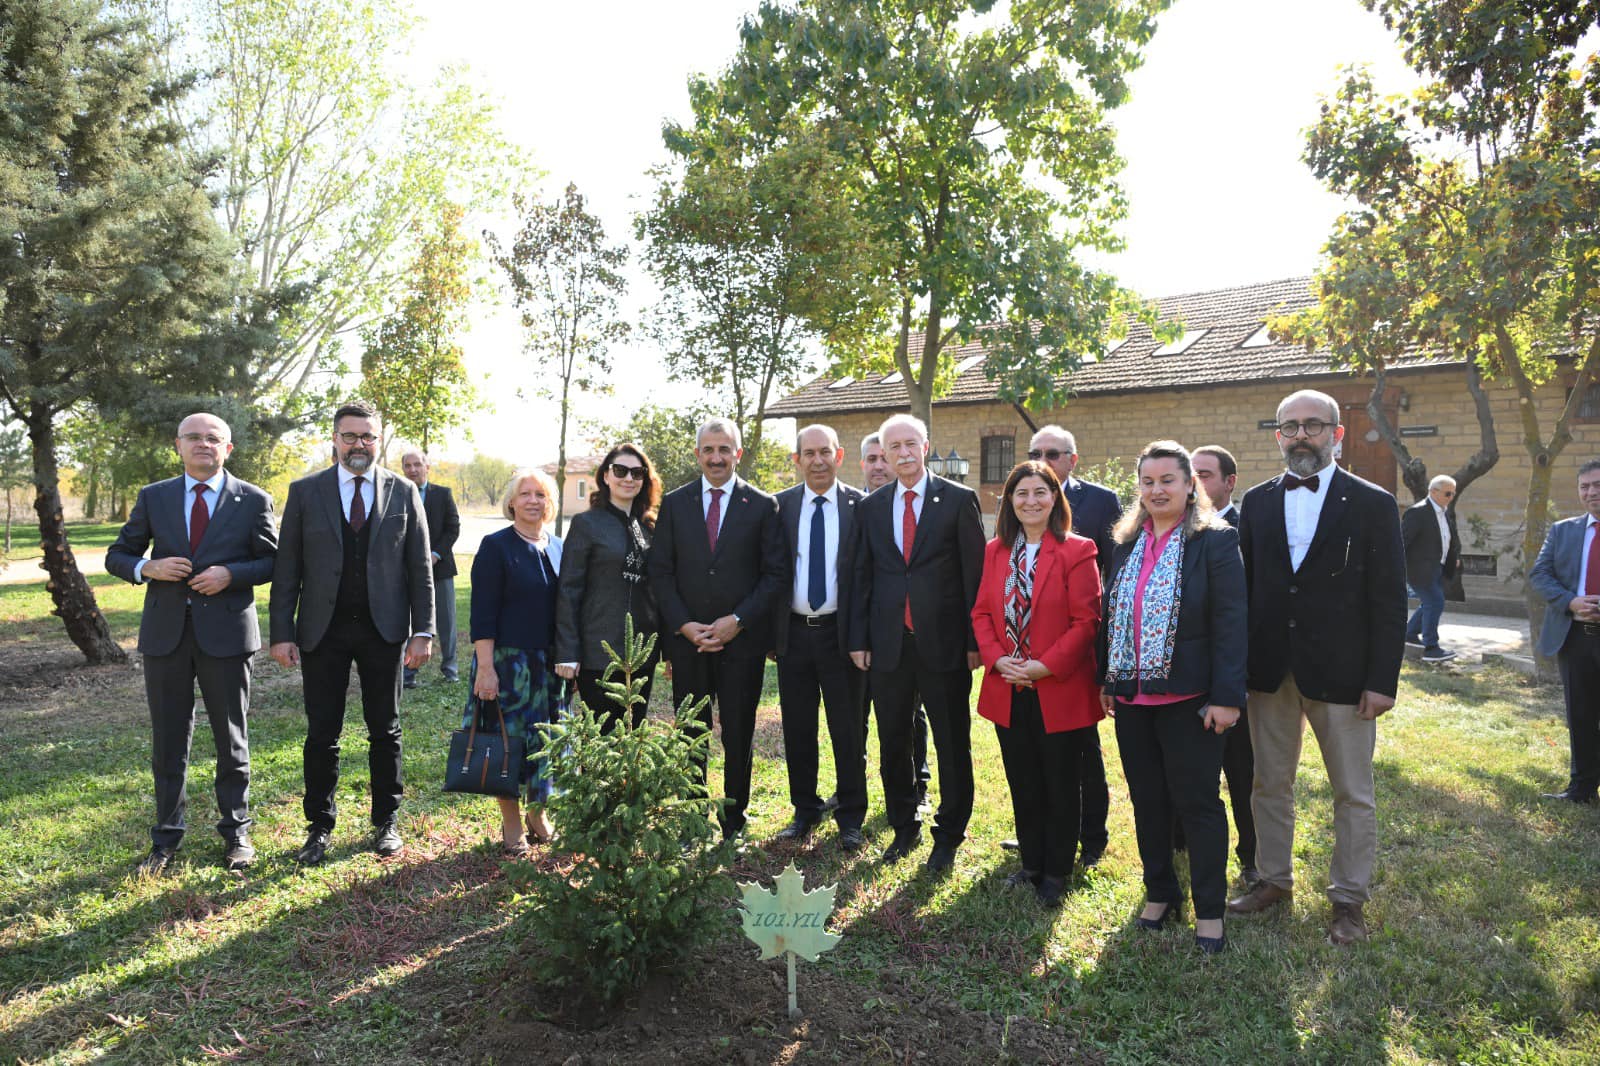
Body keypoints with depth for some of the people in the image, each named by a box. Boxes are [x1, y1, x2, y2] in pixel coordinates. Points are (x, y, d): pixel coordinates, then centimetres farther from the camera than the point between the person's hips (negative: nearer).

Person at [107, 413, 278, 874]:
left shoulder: (253, 500, 1)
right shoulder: (153, 497, 7)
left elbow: (272, 561, 2)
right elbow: (116, 556, 11)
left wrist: (230, 574, -16)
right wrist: (148, 567, -11)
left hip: (225, 632, -2)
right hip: (165, 633, 2)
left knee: (232, 737, 8)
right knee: (168, 738, 10)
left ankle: (236, 832, 22)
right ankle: (166, 836, 24)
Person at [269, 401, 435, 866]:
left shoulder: (403, 492, 2)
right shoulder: (305, 492, 2)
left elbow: (420, 567, 2)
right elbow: (286, 567, 1)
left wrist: (423, 630, -4)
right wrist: (282, 632, -5)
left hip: (384, 629, 0)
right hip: (323, 630, 0)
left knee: (385, 731, 9)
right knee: (321, 735, 6)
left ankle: (386, 821, 23)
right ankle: (319, 827, 20)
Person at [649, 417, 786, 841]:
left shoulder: (762, 505, 1)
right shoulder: (674, 503, 6)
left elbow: (776, 573, -2)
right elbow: (660, 571, 4)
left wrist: (738, 620, -11)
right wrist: (683, 625, -8)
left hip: (743, 639, -1)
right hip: (687, 638, 1)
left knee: (738, 736, 9)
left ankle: (733, 821, 24)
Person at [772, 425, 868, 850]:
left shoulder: (861, 506, -3)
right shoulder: (780, 506, 3)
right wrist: (770, 632, -1)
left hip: (841, 634, -2)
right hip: (794, 633, 2)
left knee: (848, 730, 7)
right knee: (797, 730, 12)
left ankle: (851, 817, 22)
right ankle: (805, 811, 28)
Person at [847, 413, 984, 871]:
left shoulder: (959, 500, -3)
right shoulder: (870, 507, 8)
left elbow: (975, 573, -4)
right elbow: (861, 577, 9)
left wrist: (974, 640, -7)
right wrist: (858, 639, 5)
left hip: (944, 643, -3)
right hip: (888, 644, 4)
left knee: (952, 746, 7)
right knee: (893, 744, 13)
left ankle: (949, 835, 24)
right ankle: (904, 828, 32)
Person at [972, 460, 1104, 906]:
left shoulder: (1077, 551, -9)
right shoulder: (996, 551, 7)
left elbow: (1086, 621, -12)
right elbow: (981, 612, 7)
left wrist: (1046, 666, -18)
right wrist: (997, 659, -8)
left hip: (1061, 691, -4)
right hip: (1007, 690, 5)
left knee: (1060, 786, 10)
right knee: (1022, 785, 16)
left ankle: (1056, 873, 26)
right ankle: (1031, 864, 32)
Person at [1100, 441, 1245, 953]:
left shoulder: (1215, 541, -8)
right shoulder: (1126, 543, 9)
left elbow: (1230, 623, -12)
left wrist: (1226, 696, -16)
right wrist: (1106, 680, 11)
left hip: (1187, 698, -5)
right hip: (1131, 696, 5)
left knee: (1196, 801, 4)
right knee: (1147, 800, 15)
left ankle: (1210, 910, 19)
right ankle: (1159, 892, 31)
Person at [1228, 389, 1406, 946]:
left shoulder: (1373, 504, -3)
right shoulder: (1257, 502, 6)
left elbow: (1389, 600, -5)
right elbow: (1245, 585, 6)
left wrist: (1382, 680, -10)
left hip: (1341, 672, -3)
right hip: (1270, 670, 3)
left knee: (1353, 793, 9)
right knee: (1269, 783, 14)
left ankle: (1349, 899, 25)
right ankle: (1274, 879, 31)